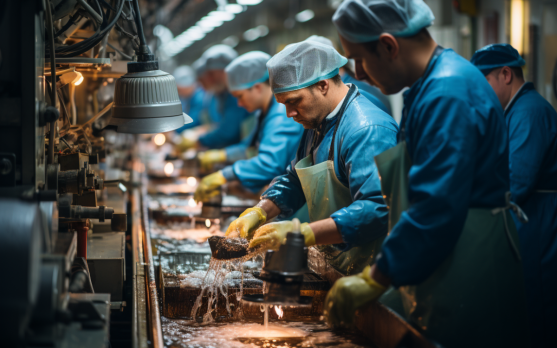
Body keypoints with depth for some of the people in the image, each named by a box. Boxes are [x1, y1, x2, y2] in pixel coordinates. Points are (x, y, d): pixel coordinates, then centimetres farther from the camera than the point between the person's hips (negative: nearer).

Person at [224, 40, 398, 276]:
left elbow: (376, 209, -28)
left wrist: (301, 233, -31)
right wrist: (258, 214, 10)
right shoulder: (317, 124, 17)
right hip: (330, 265, 9)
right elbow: (294, 182, 29)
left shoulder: (368, 130, -17)